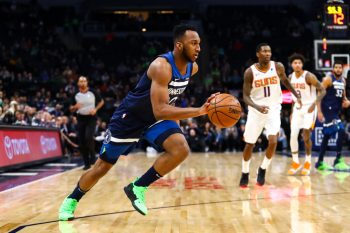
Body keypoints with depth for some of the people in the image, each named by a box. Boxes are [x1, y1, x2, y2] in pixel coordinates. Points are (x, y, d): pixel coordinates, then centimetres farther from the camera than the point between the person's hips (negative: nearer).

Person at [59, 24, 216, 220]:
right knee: (102, 167, 6)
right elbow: (160, 111, -40)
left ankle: (138, 188, -6)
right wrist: (200, 111, -45)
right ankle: (71, 200, 32)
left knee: (181, 150, -21)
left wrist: (175, 115, 17)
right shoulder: (162, 66, -33)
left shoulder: (192, 68, -7)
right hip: (130, 117, -6)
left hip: (155, 118, 6)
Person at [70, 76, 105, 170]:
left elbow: (101, 101, 7)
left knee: (88, 137, -22)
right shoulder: (76, 95, 3)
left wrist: (95, 109, -9)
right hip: (81, 119, 3)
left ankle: (92, 156, 2)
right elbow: (71, 109, 9)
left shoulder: (92, 92, -4)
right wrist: (75, 107, -13)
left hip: (91, 118, -3)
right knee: (81, 141, 0)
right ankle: (87, 163, 11)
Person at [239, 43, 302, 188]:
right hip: (256, 111, 0)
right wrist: (258, 107, -31)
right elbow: (246, 96, -14)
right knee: (249, 144, 6)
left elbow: (285, 81, 14)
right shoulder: (250, 72, -13)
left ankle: (262, 170, 7)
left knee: (273, 141, -16)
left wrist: (297, 96, 14)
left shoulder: (278, 67, -8)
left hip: (273, 110, 1)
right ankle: (245, 174, 26)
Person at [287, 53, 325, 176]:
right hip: (297, 108, 5)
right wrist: (292, 110, 16)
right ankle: (295, 163, 10)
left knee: (306, 137, -4)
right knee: (293, 135, -3)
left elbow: (322, 90, -16)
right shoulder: (291, 77, 2)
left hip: (309, 108, -5)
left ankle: (308, 162, 16)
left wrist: (315, 103, -30)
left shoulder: (309, 76, -17)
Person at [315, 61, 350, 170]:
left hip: (336, 111, 8)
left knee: (327, 136, 12)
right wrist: (319, 112, -19)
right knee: (341, 131, -18)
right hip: (328, 110, -8)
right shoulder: (328, 79, -10)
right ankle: (338, 160, -11)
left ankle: (320, 162, 21)